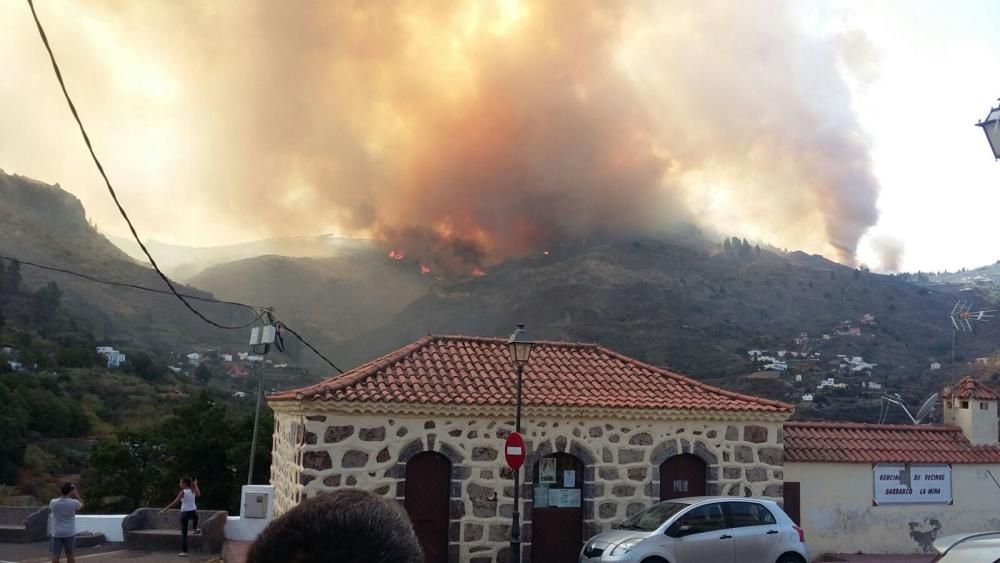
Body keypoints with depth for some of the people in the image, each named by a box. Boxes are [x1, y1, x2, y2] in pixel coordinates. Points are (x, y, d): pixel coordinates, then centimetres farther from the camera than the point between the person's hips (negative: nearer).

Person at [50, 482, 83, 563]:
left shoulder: (53, 502, -6)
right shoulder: (74, 502, -11)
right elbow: (82, 504, 11)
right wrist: (77, 495, 17)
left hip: (57, 533, 1)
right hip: (69, 533, -1)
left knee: (55, 556, 1)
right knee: (70, 555, 10)